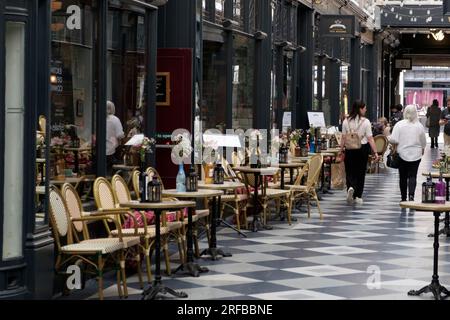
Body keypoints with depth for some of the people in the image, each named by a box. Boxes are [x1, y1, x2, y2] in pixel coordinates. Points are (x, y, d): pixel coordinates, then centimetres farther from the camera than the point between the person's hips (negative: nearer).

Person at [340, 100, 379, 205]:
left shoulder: (346, 121, -1)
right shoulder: (366, 122, -7)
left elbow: (343, 138, 1)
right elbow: (370, 139, -8)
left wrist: (341, 150, 10)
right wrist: (375, 152, -5)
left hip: (350, 149, 1)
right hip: (363, 149, -1)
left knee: (350, 171, 8)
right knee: (361, 172, 8)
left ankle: (351, 187, -22)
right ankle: (358, 197, 10)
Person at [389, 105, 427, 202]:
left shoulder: (399, 124, -8)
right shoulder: (419, 126, -1)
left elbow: (393, 140, -14)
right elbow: (423, 142, 9)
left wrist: (394, 147, 6)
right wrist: (422, 150, 27)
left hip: (402, 154, -1)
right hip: (416, 154, 1)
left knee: (403, 177, 9)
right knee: (413, 176, 0)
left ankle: (404, 198, 16)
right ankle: (411, 195, -21)